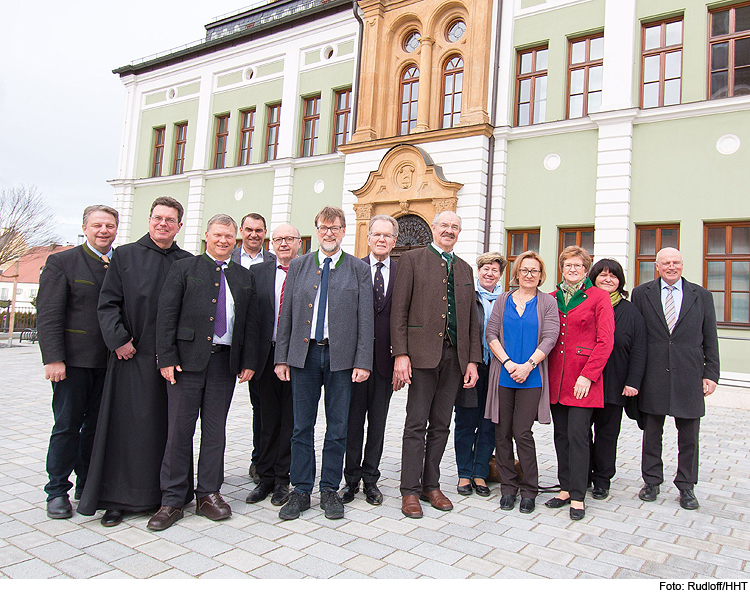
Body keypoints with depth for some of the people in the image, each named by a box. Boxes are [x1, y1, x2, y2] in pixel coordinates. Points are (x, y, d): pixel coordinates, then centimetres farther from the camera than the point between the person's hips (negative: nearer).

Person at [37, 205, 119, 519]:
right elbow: (48, 314, -6)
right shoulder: (61, 262, 0)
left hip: (109, 361, 4)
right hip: (73, 360, -3)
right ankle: (57, 492, 18)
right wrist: (53, 358, -14)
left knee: (97, 426, 11)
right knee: (67, 426, 3)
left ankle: (88, 487, 24)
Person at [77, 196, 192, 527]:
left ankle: (166, 493, 21)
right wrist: (119, 339, -10)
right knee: (127, 424, 3)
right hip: (133, 355, -1)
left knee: (168, 425, 8)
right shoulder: (124, 255, 5)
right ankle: (117, 499, 16)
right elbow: (108, 303, 1)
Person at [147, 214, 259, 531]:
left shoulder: (245, 277, 14)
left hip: (225, 360, 3)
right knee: (179, 430, 1)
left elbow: (251, 323, 12)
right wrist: (166, 358, -9)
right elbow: (166, 314, -1)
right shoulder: (183, 268, 6)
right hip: (187, 359, -2)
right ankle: (172, 500, 12)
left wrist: (249, 361, 4)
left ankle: (208, 494, 20)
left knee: (216, 430, 8)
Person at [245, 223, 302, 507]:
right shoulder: (258, 271, 9)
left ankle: (282, 479, 20)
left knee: (291, 420, 6)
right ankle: (265, 478, 24)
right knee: (268, 419, 11)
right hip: (268, 354, 2)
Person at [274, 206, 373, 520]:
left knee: (337, 428, 7)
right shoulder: (298, 266, 10)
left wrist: (363, 362, -7)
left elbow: (365, 320, 0)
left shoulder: (359, 269, 4)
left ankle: (330, 491, 21)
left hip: (341, 357, -1)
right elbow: (286, 314, 7)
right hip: (304, 354, 1)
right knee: (302, 427, 7)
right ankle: (301, 491, 20)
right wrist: (281, 358, 2)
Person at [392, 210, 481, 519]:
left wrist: (473, 360, 8)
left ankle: (431, 485, 23)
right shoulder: (412, 259, 2)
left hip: (455, 355, 5)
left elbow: (472, 318, 16)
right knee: (416, 424, 0)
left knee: (441, 426, 11)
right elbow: (399, 310, -5)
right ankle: (410, 490, 10)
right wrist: (400, 353, -13)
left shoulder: (465, 269, 18)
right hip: (423, 352, -5)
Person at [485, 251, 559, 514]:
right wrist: (508, 363, -10)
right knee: (502, 433, 4)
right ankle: (508, 487, 18)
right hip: (503, 375, 2)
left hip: (531, 377, -2)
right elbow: (491, 334, 3)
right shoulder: (503, 300, 10)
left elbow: (550, 338, -4)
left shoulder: (547, 302, 5)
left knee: (522, 433, -4)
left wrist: (528, 365, -14)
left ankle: (529, 491, 12)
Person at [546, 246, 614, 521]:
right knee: (561, 434, 9)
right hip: (556, 377, 5)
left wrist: (587, 375, -13)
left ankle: (577, 497, 6)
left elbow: (605, 341, -7)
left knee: (577, 435, -5)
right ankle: (566, 488, 21)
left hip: (582, 378, -4)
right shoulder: (552, 298, 12)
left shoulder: (599, 296, -1)